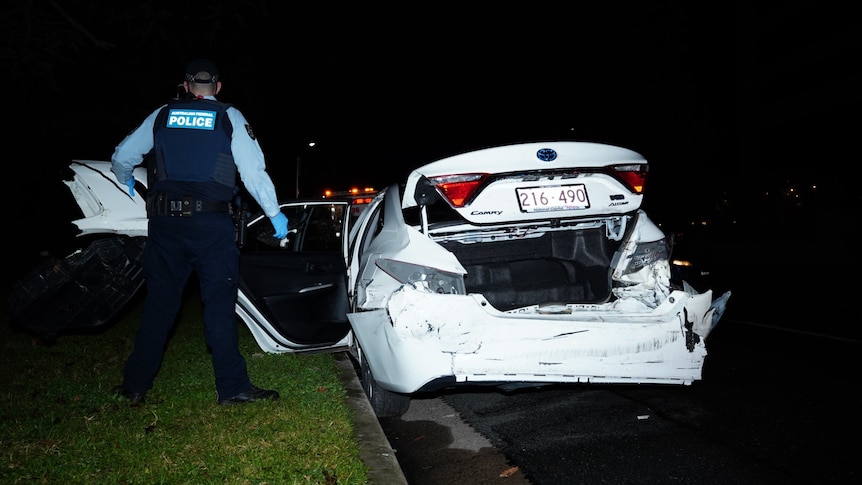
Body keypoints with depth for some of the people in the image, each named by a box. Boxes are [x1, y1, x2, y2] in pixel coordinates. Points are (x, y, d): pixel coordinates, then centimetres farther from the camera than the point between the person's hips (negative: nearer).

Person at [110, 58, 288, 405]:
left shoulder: (162, 116, 11)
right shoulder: (229, 118, 4)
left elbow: (121, 158, 15)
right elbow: (254, 171, -3)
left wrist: (127, 183, 37)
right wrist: (275, 214, 6)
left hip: (164, 221, 3)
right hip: (211, 223, -3)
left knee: (159, 302, 11)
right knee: (219, 303, 1)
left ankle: (135, 385, 20)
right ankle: (232, 387, 4)